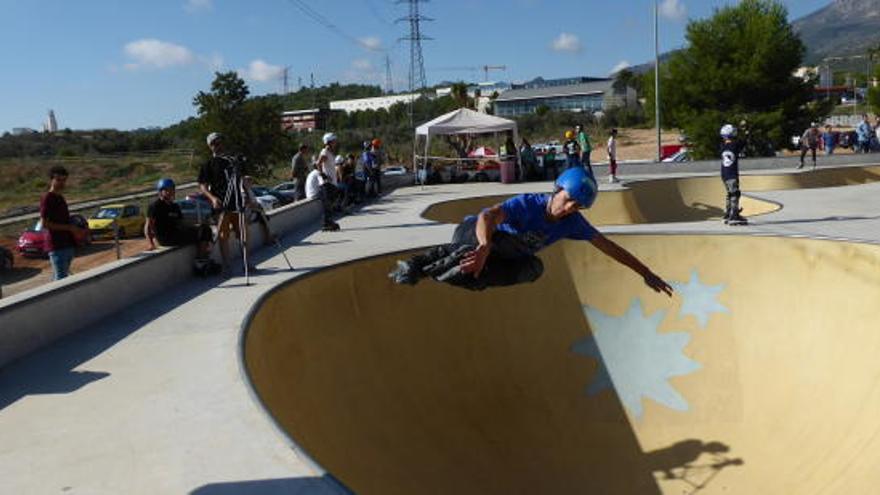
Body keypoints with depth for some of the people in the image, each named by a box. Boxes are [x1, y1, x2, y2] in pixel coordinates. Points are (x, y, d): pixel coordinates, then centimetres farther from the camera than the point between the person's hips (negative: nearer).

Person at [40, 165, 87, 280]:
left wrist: (75, 227, 12)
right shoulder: (47, 198, -9)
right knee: (61, 279, -12)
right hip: (56, 246, -9)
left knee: (57, 278, 14)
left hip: (67, 244, 9)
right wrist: (69, 227, -17)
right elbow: (44, 224, -16)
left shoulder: (61, 198, 17)